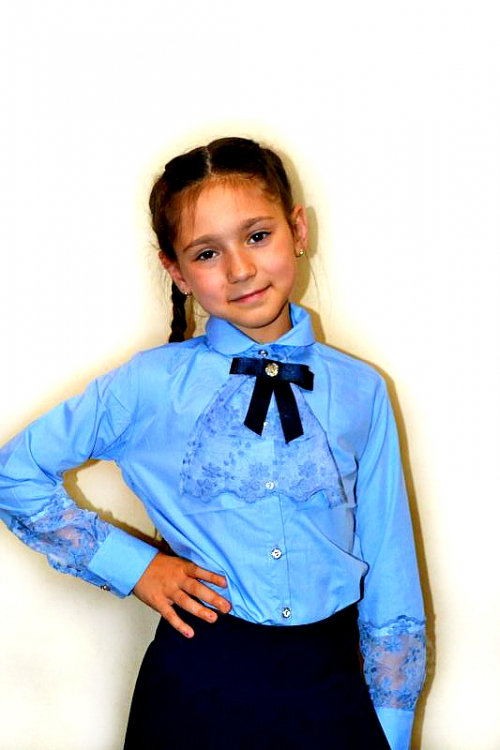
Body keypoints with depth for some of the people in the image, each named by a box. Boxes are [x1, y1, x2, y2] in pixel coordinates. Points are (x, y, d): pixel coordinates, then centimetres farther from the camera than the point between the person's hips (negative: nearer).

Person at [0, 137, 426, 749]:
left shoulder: (360, 392, -3)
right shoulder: (151, 385, -6)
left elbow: (389, 578, 2)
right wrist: (132, 566, -4)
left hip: (330, 689, 1)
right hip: (198, 688, -1)